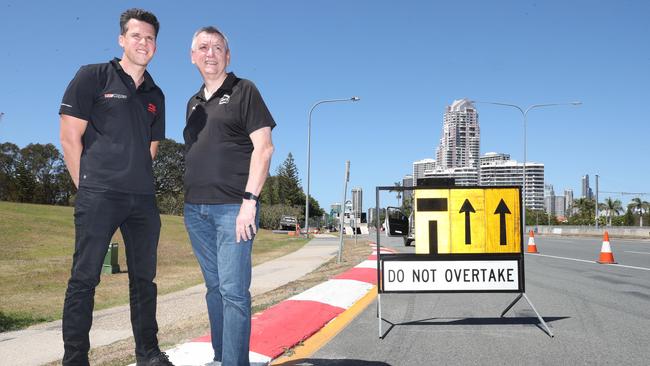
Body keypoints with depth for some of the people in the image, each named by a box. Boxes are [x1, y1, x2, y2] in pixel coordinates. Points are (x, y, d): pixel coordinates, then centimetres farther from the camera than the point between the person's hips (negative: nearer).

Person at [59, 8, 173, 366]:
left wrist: (137, 182, 14)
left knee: (144, 277, 10)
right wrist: (87, 187, -1)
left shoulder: (155, 95, 17)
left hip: (143, 200, 6)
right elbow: (70, 137, -2)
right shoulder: (93, 76, 2)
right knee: (84, 278, -3)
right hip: (98, 196, -5)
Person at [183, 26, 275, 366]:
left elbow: (263, 148, -8)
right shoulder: (194, 102, 19)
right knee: (214, 288, 13)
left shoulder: (244, 91, 0)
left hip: (232, 208, -6)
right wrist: (191, 200, 13)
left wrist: (249, 201, -15)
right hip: (196, 210, 7)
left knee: (233, 291, -8)